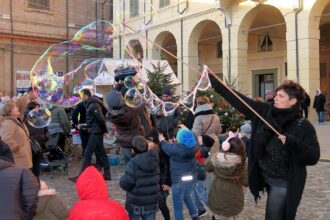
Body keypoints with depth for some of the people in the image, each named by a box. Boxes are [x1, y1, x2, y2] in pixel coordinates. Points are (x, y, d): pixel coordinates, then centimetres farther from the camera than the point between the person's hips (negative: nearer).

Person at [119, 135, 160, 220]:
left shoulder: (133, 163, -23)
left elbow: (125, 184, -21)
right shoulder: (154, 160, -3)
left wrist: (122, 179, -2)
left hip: (136, 204, -5)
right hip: (151, 202, 5)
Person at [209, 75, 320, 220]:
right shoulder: (264, 111, -4)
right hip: (265, 177, 5)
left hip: (284, 183, -5)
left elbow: (313, 157, -19)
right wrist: (213, 79, -6)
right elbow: (238, 99, -4)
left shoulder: (304, 126, -15)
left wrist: (292, 142, -34)